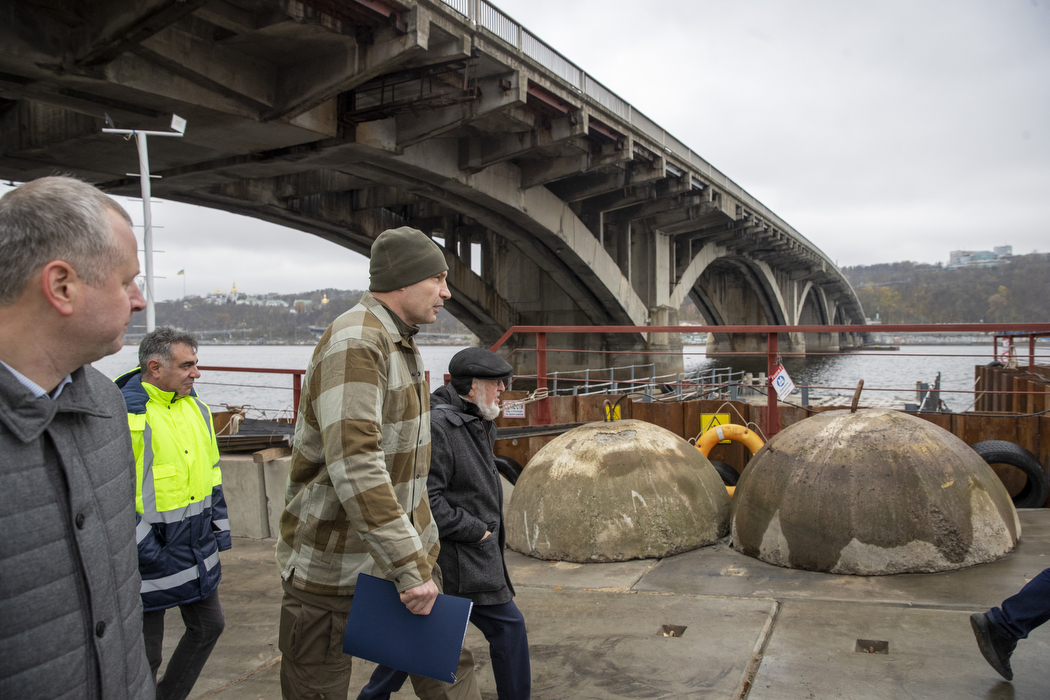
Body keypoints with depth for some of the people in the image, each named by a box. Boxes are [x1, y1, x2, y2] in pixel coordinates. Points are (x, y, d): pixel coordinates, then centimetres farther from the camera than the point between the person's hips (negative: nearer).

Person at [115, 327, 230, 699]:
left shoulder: (195, 408, 6)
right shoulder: (123, 414, -19)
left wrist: (220, 527, 14)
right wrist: (144, 549, -18)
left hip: (198, 553, 8)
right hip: (149, 557, -8)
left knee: (208, 626, 19)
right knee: (144, 653, 6)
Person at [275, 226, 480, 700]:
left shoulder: (401, 343, 10)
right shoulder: (354, 344, -22)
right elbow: (354, 466, -33)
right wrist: (409, 567, -32)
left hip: (405, 548, 8)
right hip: (335, 563, -8)